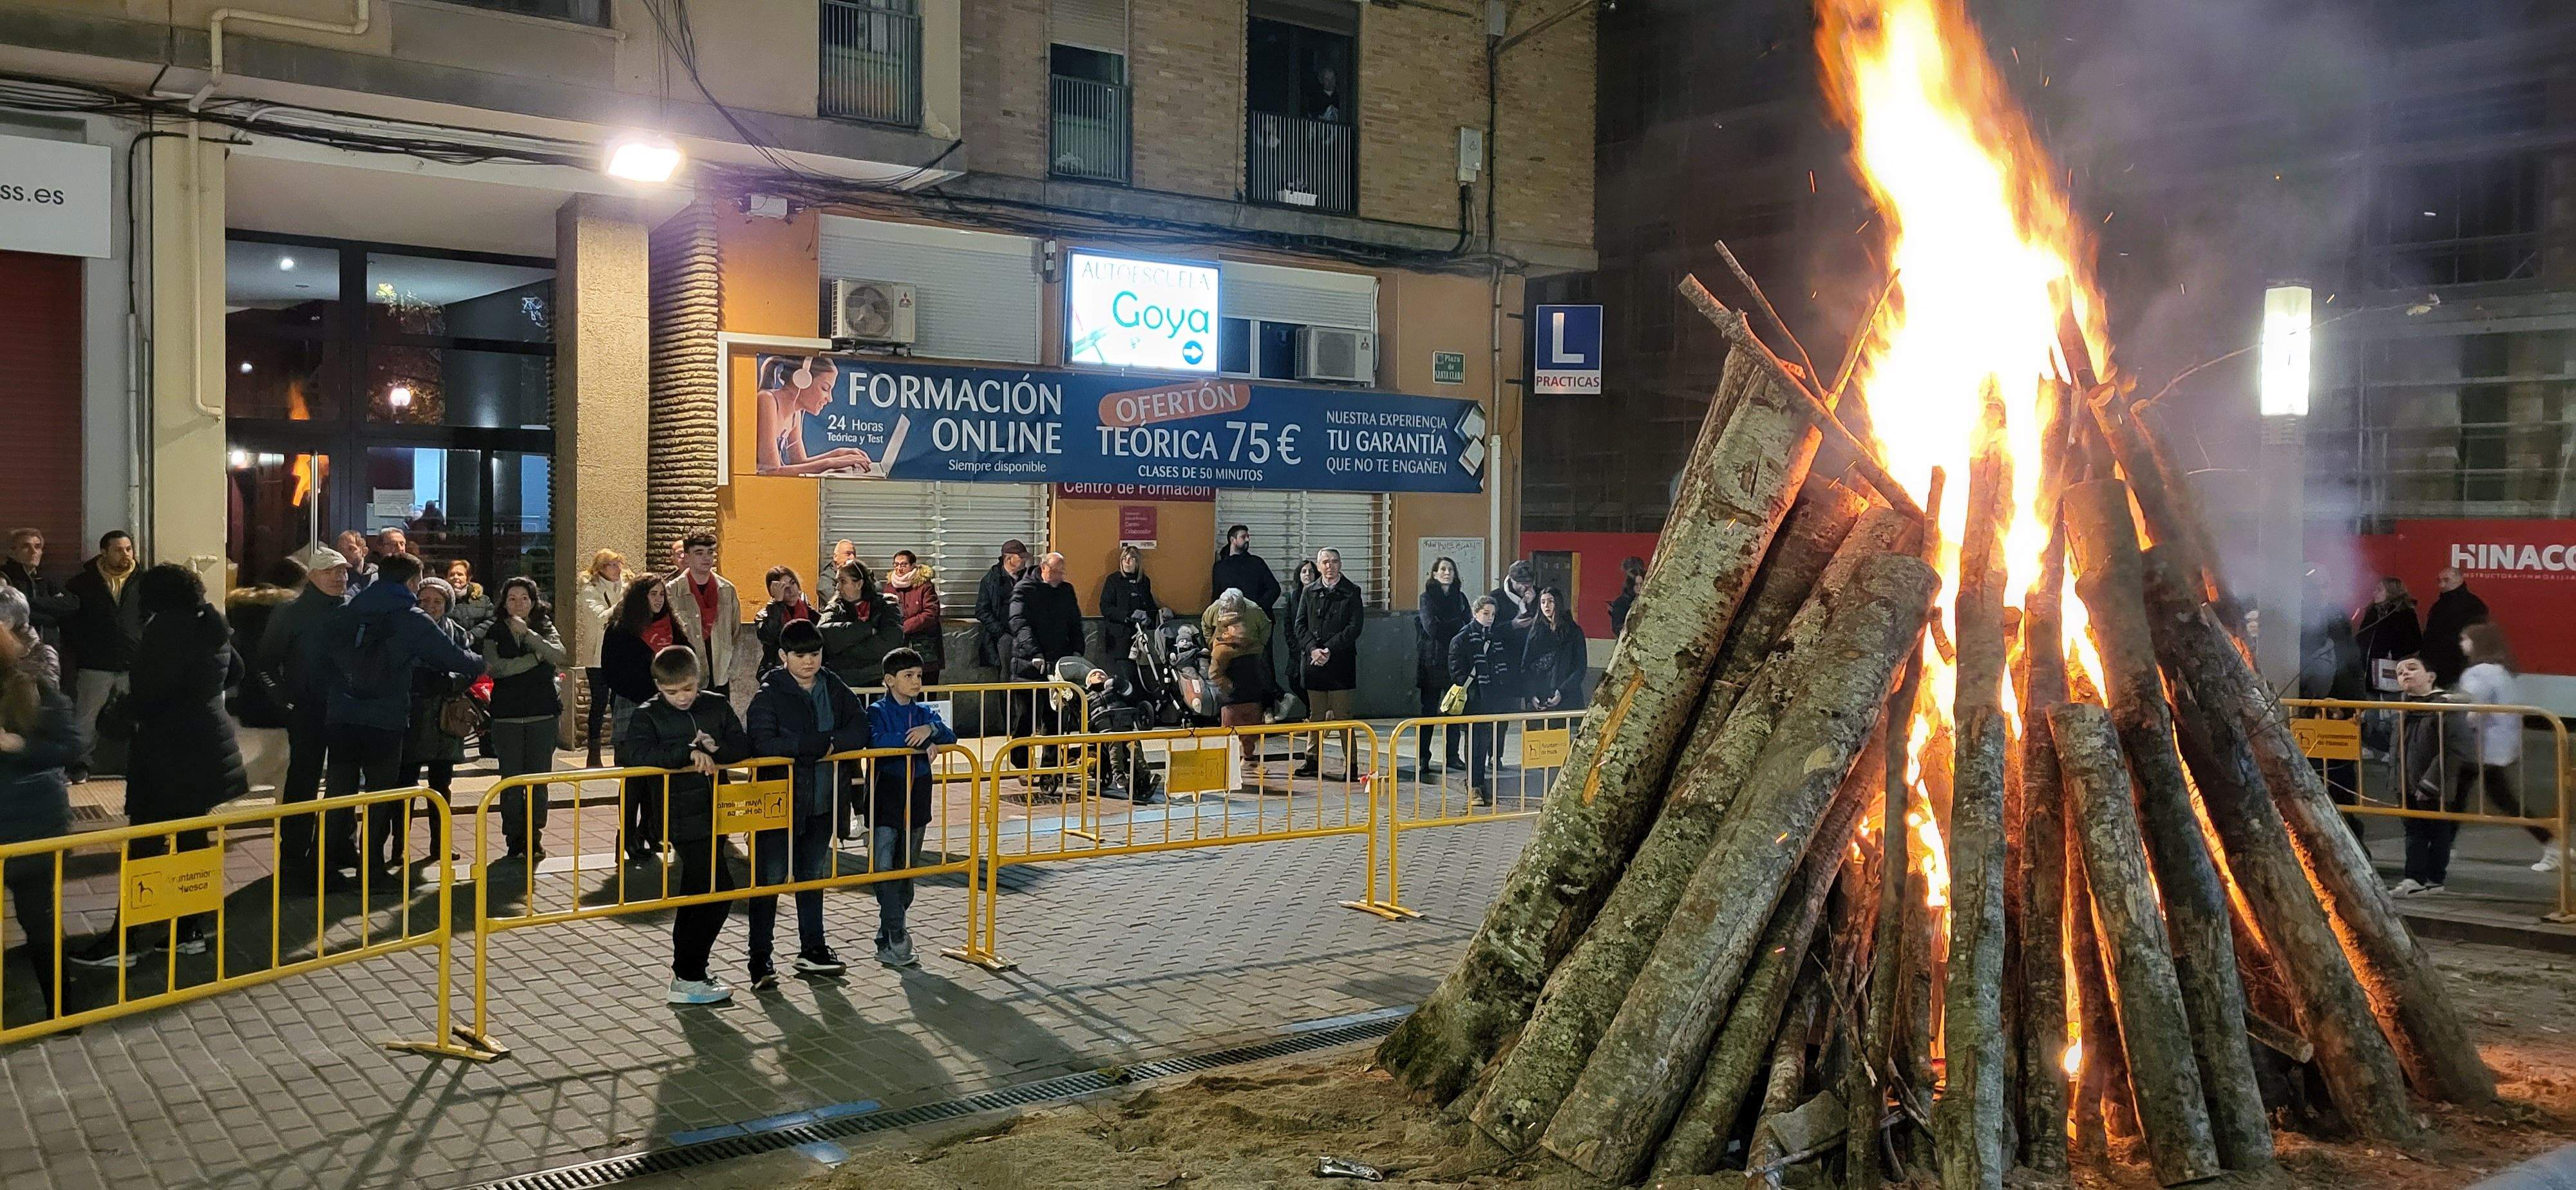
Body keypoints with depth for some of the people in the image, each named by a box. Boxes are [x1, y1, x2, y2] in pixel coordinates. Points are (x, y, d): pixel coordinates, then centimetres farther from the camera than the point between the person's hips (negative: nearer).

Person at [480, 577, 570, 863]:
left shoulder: (545, 628, 9)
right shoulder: (494, 633, 7)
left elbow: (560, 656, -10)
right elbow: (496, 667, -11)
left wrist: (527, 634, -17)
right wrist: (537, 658, -10)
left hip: (543, 713, 0)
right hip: (506, 716, 0)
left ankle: (534, 838, 8)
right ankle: (515, 840, 8)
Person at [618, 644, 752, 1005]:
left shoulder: (717, 708, 7)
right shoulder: (647, 716, -7)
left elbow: (743, 746, 3)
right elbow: (636, 755, -23)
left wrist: (716, 749, -17)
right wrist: (690, 752, -27)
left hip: (714, 815, 6)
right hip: (683, 820, -6)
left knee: (697, 893, 17)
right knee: (718, 891, -11)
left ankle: (689, 970, 31)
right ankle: (687, 979, -5)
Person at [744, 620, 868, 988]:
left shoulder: (834, 688, 5)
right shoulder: (769, 694, -10)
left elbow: (861, 729, -1)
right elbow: (763, 743, -24)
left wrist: (831, 744, -18)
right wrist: (819, 744, -20)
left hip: (821, 803, 5)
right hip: (779, 802, -5)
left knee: (814, 875, 16)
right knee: (769, 878, -2)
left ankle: (812, 950, 28)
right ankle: (760, 958, 5)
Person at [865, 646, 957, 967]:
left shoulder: (924, 712, 11)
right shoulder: (878, 711, -4)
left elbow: (950, 737, 0)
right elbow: (876, 741, -23)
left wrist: (931, 730, -20)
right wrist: (920, 743, -21)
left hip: (916, 800, 5)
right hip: (886, 800, -5)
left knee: (907, 869, 10)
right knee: (883, 869, -12)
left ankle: (888, 939, 20)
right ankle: (896, 938, -8)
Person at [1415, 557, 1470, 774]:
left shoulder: (1460, 598, 13)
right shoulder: (1427, 598, 0)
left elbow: (1468, 626, 9)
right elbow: (1432, 628, -12)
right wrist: (1458, 625, -5)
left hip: (1454, 660, 4)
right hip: (1432, 661, -4)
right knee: (1428, 710, -1)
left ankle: (1453, 755, 12)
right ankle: (1422, 758, 3)